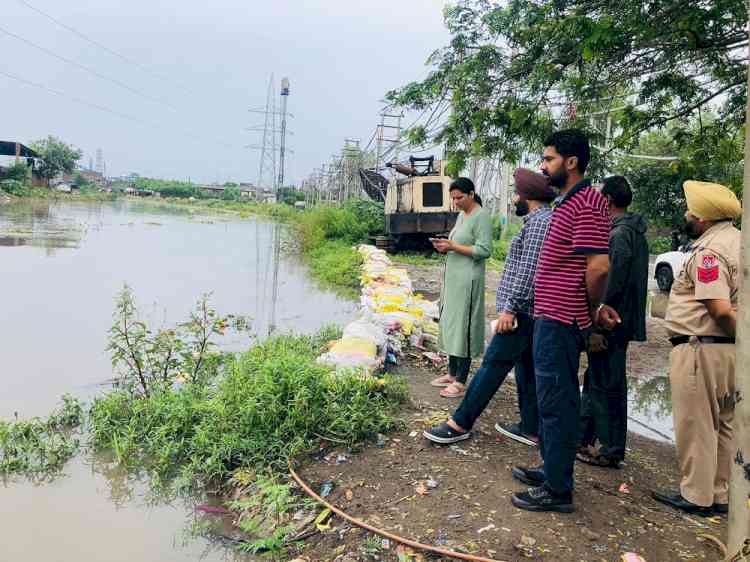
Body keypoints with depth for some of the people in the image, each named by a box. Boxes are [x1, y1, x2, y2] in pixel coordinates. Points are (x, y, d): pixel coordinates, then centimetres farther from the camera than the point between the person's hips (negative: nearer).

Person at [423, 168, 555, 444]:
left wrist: (510, 308, -22)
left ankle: (460, 424, -2)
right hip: (530, 310, 10)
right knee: (527, 367, 12)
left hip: (523, 309, -10)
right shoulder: (544, 219, 19)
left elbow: (528, 270, -22)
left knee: (494, 364, -7)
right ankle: (531, 429, 19)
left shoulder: (539, 221, -14)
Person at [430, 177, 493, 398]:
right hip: (453, 278, 9)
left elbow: (484, 250, -17)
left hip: (468, 280, -9)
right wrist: (445, 247, 3)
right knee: (451, 325, 12)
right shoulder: (461, 215, 16)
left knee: (463, 328, -6)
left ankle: (461, 382, 1)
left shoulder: (481, 216, -10)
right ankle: (452, 374, 22)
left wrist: (453, 247, -18)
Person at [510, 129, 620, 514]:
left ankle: (557, 490, 11)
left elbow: (598, 267, -24)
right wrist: (592, 308, 15)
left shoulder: (586, 204, -17)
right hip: (552, 317, 11)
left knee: (556, 403, -1)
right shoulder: (567, 202, 16)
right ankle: (553, 470, 33)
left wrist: (593, 309, -8)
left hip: (560, 321, -10)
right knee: (553, 399, 19)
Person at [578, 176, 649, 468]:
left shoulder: (618, 235, -18)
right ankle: (583, 438, 30)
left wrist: (597, 328, -20)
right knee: (596, 381, 18)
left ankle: (611, 450, 13)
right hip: (622, 321, 10)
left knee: (607, 387, 1)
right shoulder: (635, 232, 14)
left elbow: (611, 285, -23)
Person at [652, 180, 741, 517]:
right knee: (722, 426, 17)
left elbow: (721, 309, -25)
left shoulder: (708, 251, -17)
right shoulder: (738, 240, 12)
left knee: (695, 426, 3)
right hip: (730, 350, 10)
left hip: (701, 348, -9)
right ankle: (719, 495, 28)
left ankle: (697, 497, 15)